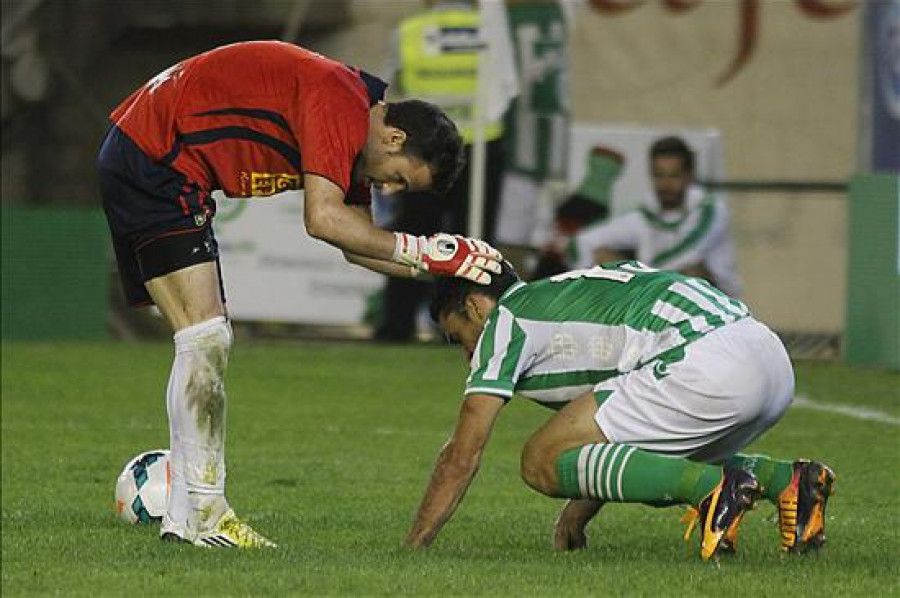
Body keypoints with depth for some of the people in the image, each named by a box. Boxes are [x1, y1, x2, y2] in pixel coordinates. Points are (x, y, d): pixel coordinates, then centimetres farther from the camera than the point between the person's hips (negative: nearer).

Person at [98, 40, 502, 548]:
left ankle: (190, 514, 11)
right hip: (149, 160, -11)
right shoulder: (341, 103, -20)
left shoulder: (352, 125, 11)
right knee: (205, 337, -15)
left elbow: (358, 244, 17)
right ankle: (199, 513, -17)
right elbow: (324, 219, -31)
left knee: (209, 343, 10)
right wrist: (424, 252, -25)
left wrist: (439, 266, 5)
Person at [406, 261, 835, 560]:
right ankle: (785, 479, 8)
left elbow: (460, 459, 8)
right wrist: (573, 522, 47)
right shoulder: (563, 296, 35)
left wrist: (410, 552, 16)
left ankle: (710, 486, -17)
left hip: (706, 364, -9)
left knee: (541, 462, -3)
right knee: (657, 470, 31)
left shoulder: (506, 319, 10)